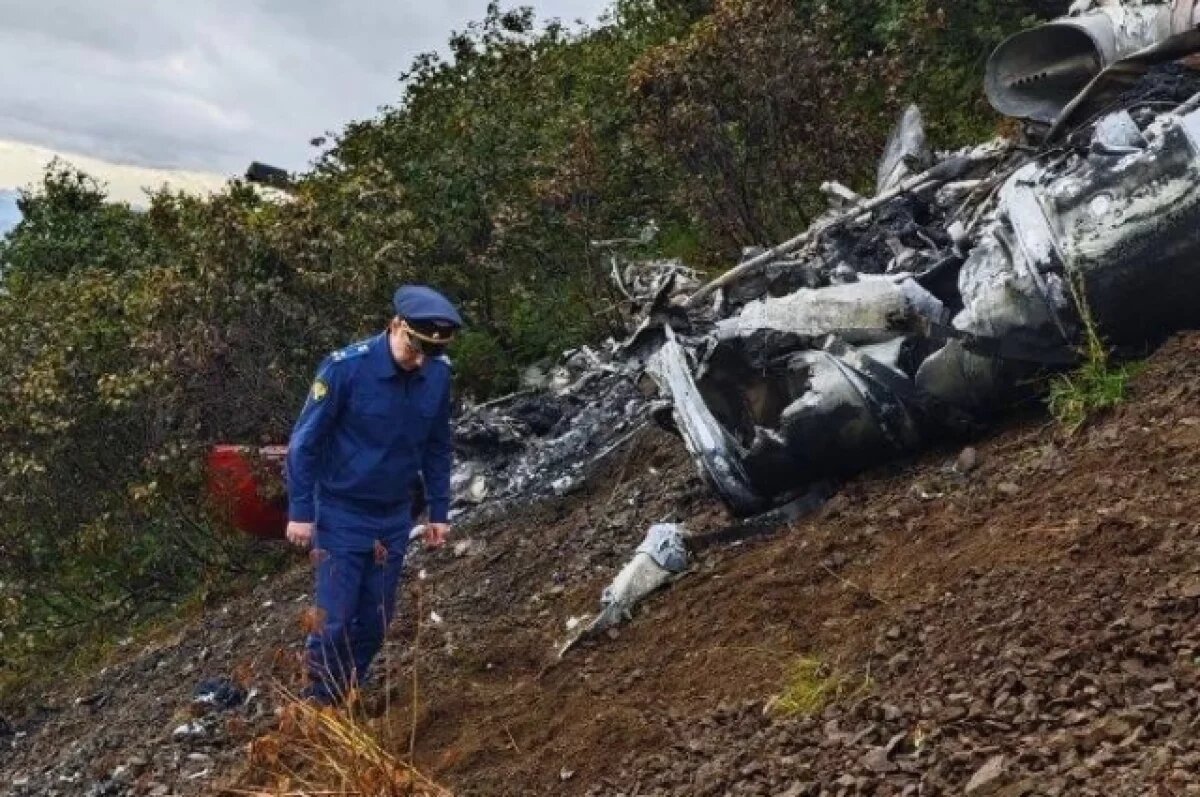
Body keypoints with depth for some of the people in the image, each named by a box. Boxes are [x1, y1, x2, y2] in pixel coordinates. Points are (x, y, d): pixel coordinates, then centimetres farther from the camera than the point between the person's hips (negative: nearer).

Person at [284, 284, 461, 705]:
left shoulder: (438, 375, -7)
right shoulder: (346, 367, -21)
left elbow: (437, 447, 7)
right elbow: (304, 441, -13)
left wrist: (439, 512, 8)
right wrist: (300, 511, -11)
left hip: (394, 518, 5)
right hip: (341, 515, -4)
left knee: (376, 620, 11)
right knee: (334, 619, -2)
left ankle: (345, 701, 28)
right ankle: (317, 707, 15)